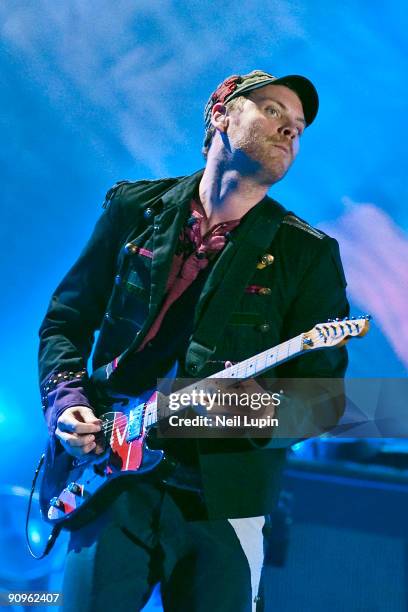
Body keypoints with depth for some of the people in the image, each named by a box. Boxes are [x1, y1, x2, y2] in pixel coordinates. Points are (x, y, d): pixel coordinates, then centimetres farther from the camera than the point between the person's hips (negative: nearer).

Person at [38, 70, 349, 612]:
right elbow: (64, 322, 13)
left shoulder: (309, 254, 2)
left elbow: (325, 389, -1)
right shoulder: (133, 207, 8)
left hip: (220, 498, -1)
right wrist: (66, 400, -4)